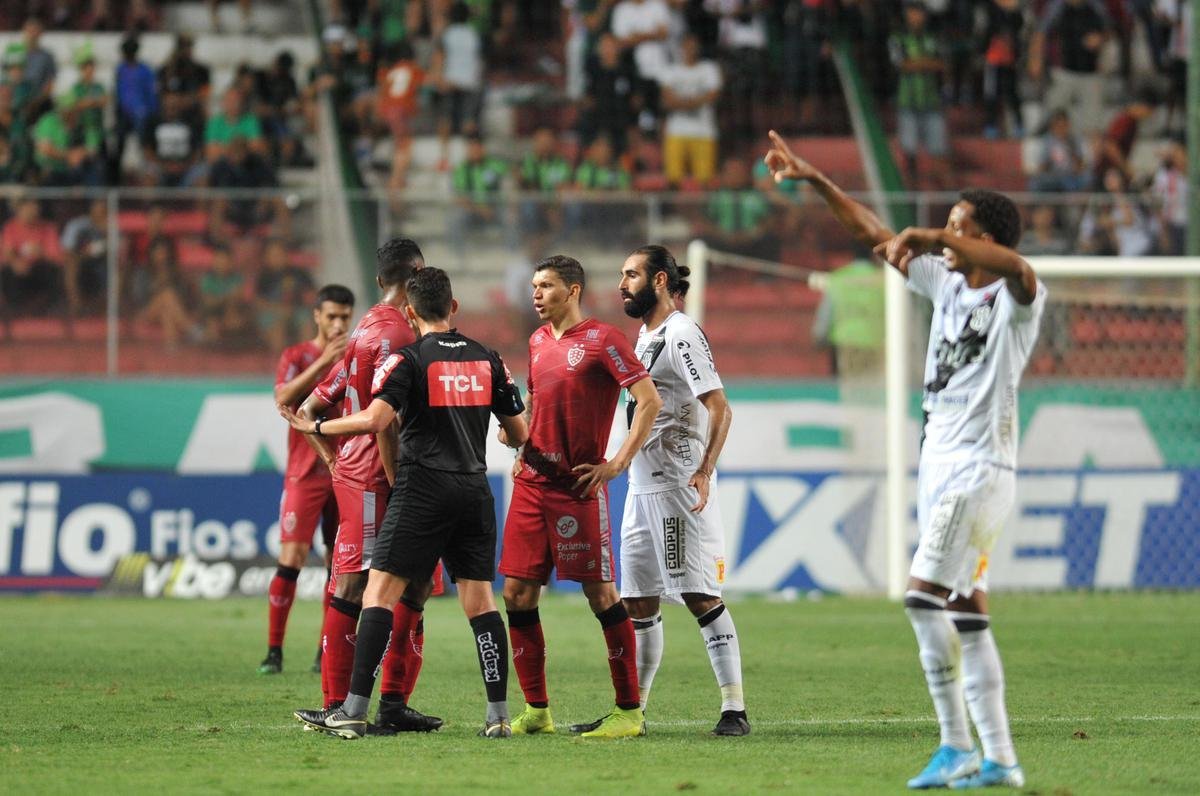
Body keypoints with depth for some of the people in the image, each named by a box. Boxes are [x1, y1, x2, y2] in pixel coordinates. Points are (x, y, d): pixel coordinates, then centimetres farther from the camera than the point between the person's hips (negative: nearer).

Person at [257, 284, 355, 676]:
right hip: (305, 474, -4)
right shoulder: (297, 356, -1)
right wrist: (322, 362, -25)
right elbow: (283, 398, -19)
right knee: (290, 559, -10)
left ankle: (327, 653, 10)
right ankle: (274, 650, -6)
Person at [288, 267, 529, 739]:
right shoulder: (487, 360, 10)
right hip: (475, 487, 5)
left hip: (423, 485, -5)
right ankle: (498, 714, 3)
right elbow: (519, 434, 15)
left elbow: (374, 420, -18)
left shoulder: (409, 359, -5)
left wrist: (315, 428, -5)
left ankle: (354, 712, -10)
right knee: (479, 599, 8)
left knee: (380, 592, -3)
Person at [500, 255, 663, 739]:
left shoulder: (601, 340, -8)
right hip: (532, 482, 7)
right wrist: (521, 444, 14)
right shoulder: (538, 341, 14)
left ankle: (630, 712, 1)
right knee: (517, 594, 4)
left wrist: (617, 464, -14)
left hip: (579, 486, -7)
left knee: (601, 594, -5)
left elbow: (650, 401, -11)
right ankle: (536, 711, 12)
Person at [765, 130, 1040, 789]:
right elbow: (874, 235, 18)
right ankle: (998, 759, 6)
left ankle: (957, 746, -14)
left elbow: (1014, 265, -34)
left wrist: (930, 237, -40)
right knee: (965, 611, 5)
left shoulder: (1016, 300, -9)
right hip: (938, 465, 8)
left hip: (980, 468, -8)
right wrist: (815, 182, 14)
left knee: (924, 595, -17)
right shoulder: (947, 284, 14)